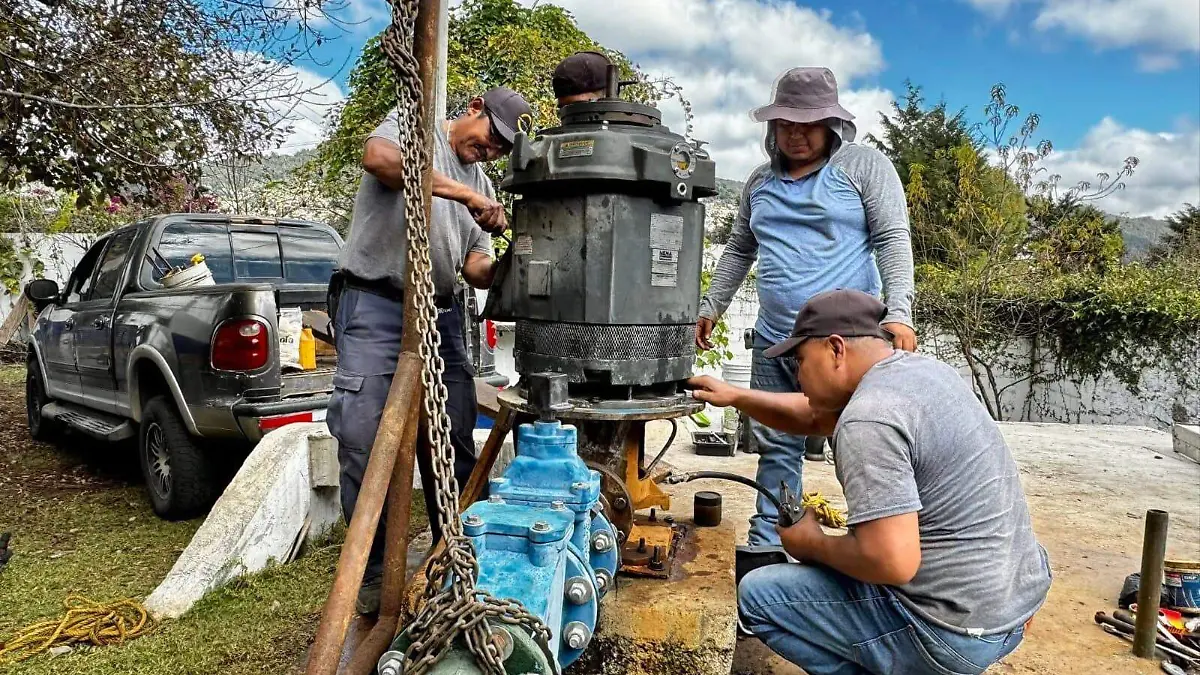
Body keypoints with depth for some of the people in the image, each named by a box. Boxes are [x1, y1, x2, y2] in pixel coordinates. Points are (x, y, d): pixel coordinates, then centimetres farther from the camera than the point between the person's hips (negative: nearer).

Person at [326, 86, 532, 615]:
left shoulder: (482, 186, 22)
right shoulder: (412, 127, 5)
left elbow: (475, 269, 15)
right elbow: (377, 158, -21)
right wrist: (465, 193, -22)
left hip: (442, 316, 6)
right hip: (374, 304, -6)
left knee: (453, 447, 4)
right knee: (365, 444, -7)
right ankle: (372, 573, 8)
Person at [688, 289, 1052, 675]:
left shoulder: (868, 418, -25)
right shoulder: (916, 368, 6)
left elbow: (892, 562, -29)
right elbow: (812, 416, 19)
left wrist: (813, 545, -12)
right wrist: (735, 396, 14)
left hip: (958, 630, -9)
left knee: (757, 596, -3)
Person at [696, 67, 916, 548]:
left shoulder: (865, 165, 3)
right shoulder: (760, 181, 18)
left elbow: (892, 239, -5)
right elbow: (738, 250, 25)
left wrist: (898, 312, -18)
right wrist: (710, 307, 19)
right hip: (773, 341, 5)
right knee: (776, 449, 9)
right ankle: (766, 545, 19)